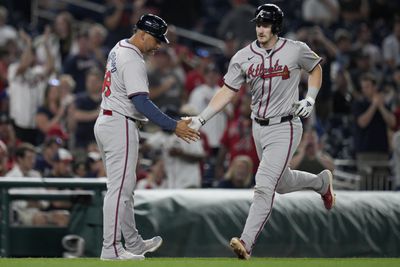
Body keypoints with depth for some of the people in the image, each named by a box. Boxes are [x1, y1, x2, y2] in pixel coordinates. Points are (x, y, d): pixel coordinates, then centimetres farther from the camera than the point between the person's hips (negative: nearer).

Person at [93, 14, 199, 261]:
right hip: (120, 126, -11)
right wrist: (174, 126, -29)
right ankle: (111, 249, -11)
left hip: (105, 123, 11)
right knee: (120, 188, -10)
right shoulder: (133, 61, -19)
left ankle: (134, 243, 24)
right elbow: (141, 103, -27)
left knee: (124, 187, 16)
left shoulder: (119, 49, 12)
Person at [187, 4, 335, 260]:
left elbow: (316, 68, 10)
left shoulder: (296, 50, -9)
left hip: (285, 128, -5)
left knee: (264, 185, -17)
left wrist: (310, 99, -4)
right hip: (259, 128, 5)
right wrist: (201, 119, -10)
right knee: (282, 183, 21)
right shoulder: (243, 57, -3)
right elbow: (227, 92, -1)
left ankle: (247, 242, -22)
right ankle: (322, 182, 52)